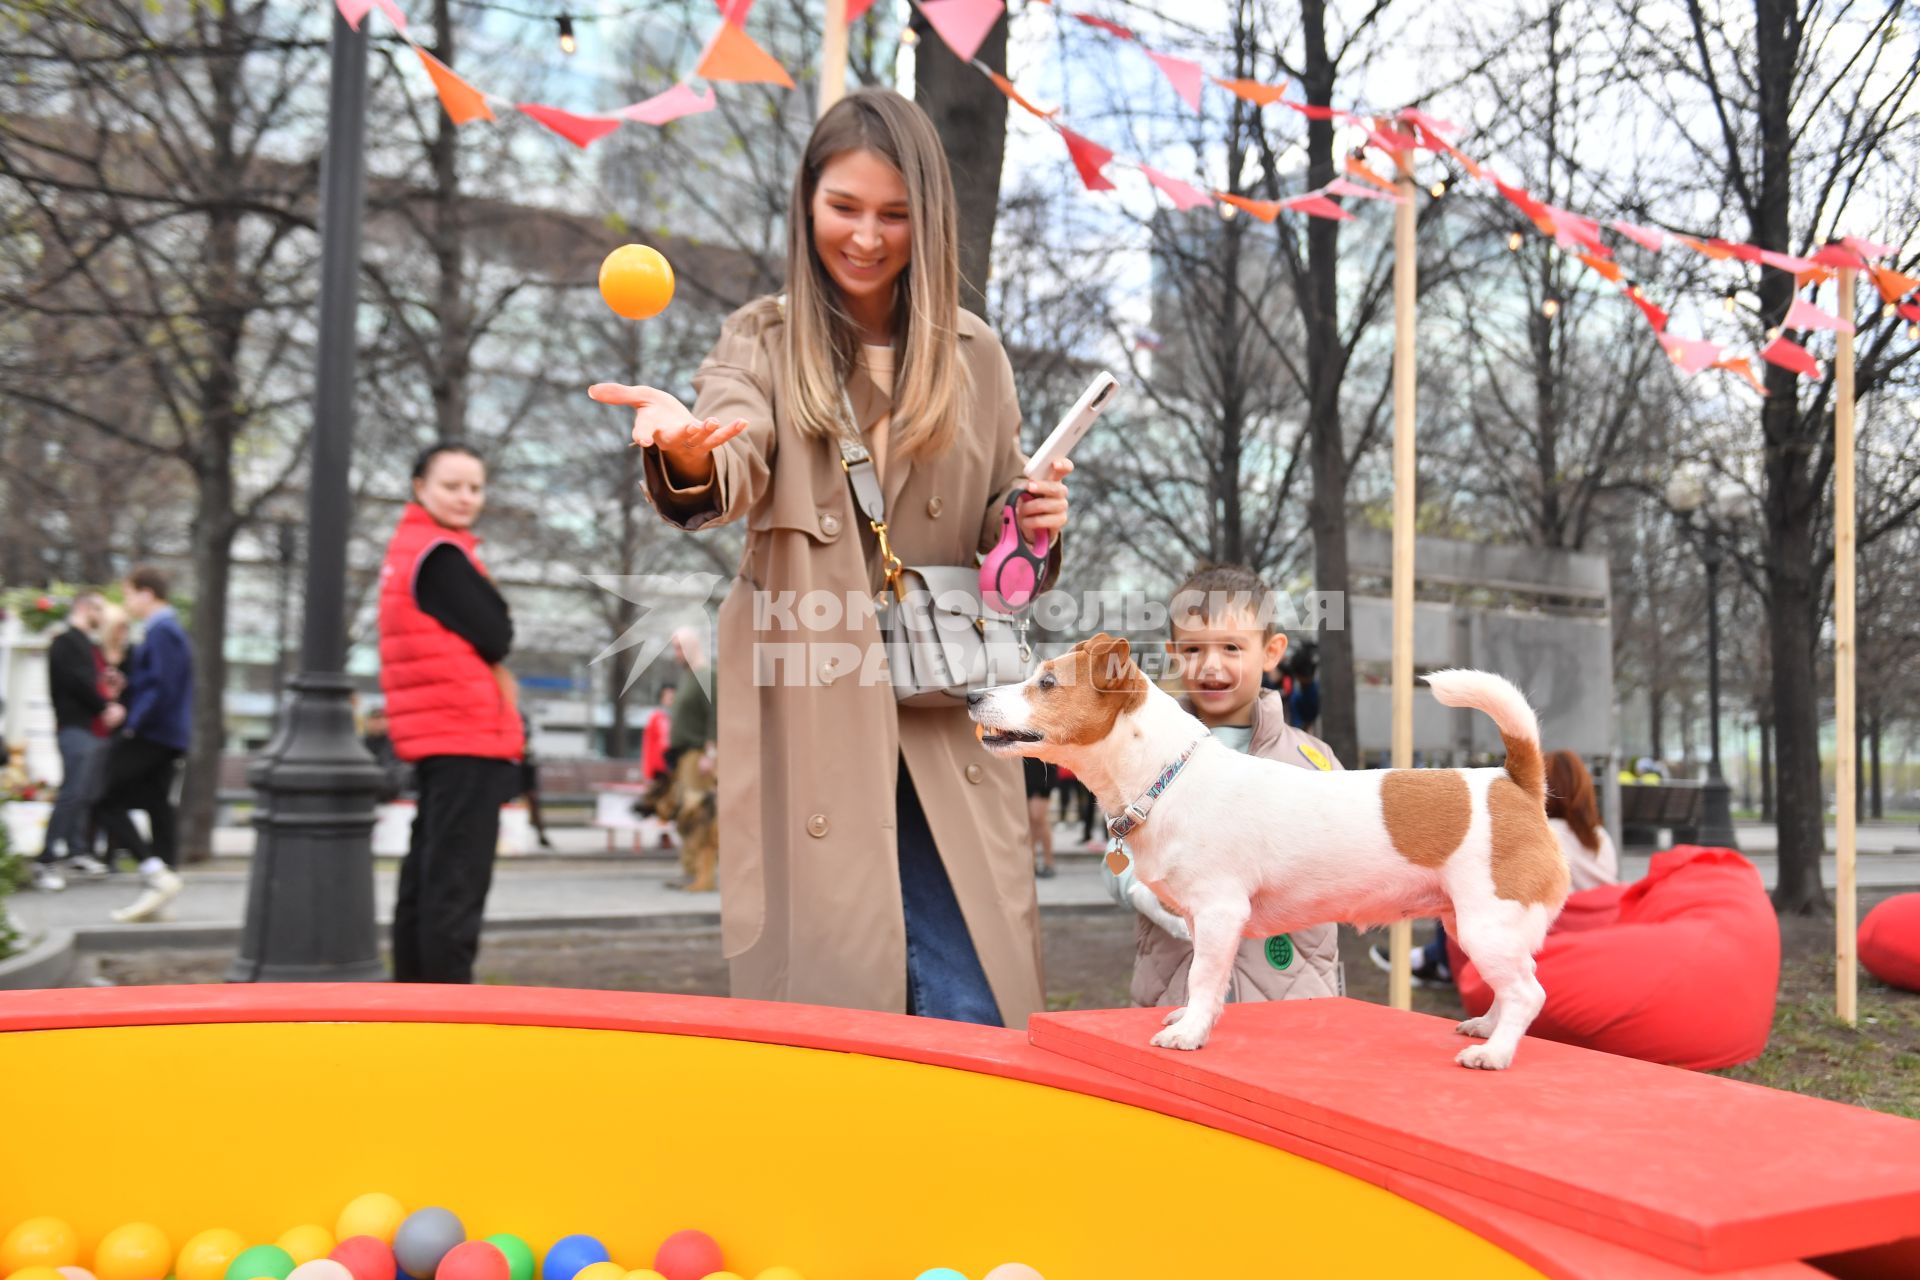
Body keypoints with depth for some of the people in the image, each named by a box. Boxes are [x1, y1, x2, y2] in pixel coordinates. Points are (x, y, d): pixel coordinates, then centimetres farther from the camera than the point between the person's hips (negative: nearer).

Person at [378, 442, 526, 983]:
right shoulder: (439, 556, -13)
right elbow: (497, 639, -14)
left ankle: (413, 984, 24)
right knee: (457, 878, -7)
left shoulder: (407, 548, 18)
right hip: (467, 737, -10)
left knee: (426, 872, 15)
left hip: (436, 736, 10)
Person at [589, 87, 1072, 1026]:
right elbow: (734, 472, -16)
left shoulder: (974, 358, 12)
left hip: (942, 727, 2)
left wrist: (1035, 523, -4)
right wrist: (687, 452, -39)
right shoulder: (763, 342, 6)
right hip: (807, 723, -1)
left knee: (967, 1016, -1)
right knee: (819, 1008, 1)